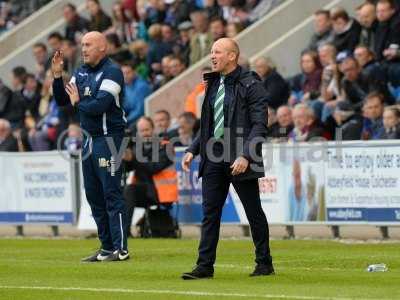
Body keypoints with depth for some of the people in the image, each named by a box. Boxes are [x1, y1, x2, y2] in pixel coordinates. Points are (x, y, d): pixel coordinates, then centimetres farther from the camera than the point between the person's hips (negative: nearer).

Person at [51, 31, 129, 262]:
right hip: (89, 138, 9)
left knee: (111, 193, -9)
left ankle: (121, 249, -8)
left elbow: (100, 105, -22)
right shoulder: (81, 73, 14)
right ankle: (107, 247, 18)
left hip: (109, 137, -9)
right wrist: (57, 76, 0)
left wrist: (78, 103, -6)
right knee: (93, 195, 11)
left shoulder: (112, 72, -11)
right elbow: (62, 100, 13)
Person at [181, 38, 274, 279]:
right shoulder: (213, 84, 14)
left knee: (254, 212, 3)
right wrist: (193, 150, 10)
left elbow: (259, 125, -14)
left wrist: (245, 155, -22)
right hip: (214, 157, 7)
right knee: (210, 212, 3)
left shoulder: (251, 85, -8)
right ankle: (205, 266, 4)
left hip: (239, 159, -7)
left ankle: (265, 263, 13)